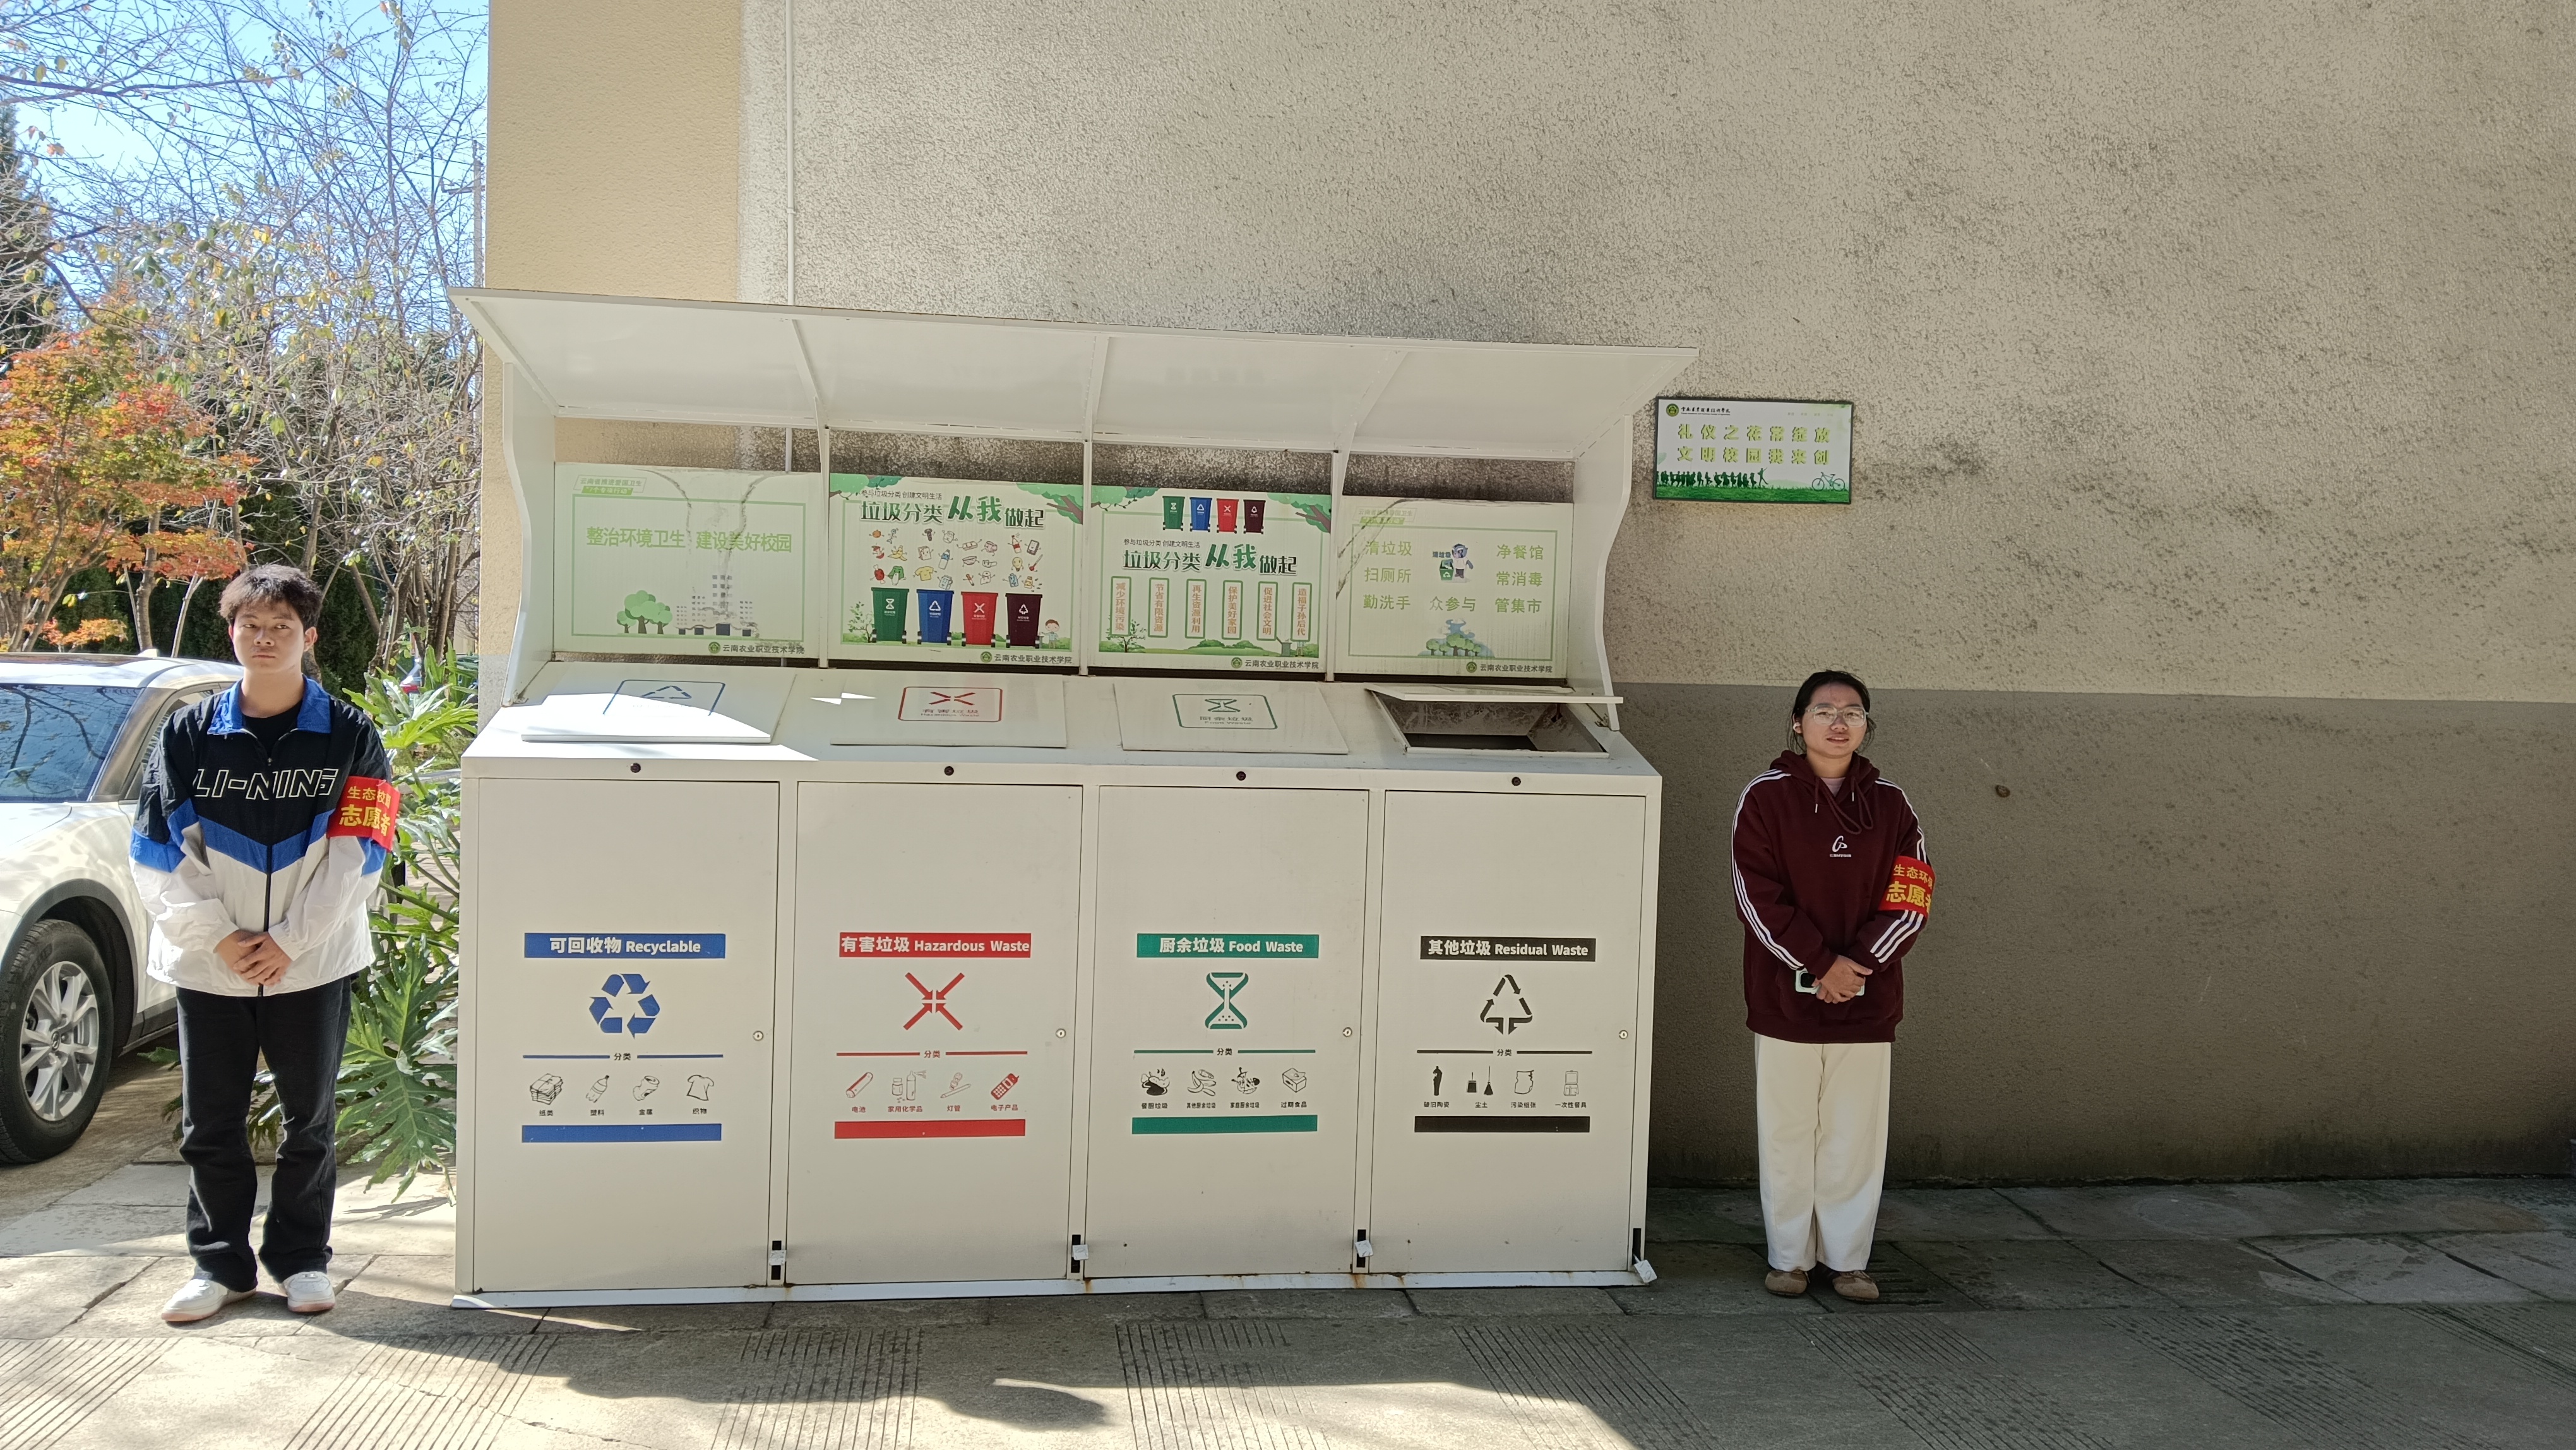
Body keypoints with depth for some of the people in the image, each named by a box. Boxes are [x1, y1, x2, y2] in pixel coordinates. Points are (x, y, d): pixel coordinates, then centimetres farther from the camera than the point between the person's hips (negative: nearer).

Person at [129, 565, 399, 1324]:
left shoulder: (348, 737, -1)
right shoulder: (188, 735, 3)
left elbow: (356, 855, -5)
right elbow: (160, 855, 0)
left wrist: (289, 939, -12)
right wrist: (219, 937, -10)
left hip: (312, 963, -1)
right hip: (210, 965, 1)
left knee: (310, 1118, 9)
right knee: (210, 1123, 8)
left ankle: (300, 1256, 24)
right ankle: (220, 1263, 23)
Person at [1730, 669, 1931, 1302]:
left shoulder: (1889, 803, 6)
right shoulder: (1766, 797, -2)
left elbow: (1911, 900, 2)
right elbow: (1759, 896, -8)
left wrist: (1858, 965, -11)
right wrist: (1821, 963, -14)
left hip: (1868, 1001, 2)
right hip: (1785, 998, -2)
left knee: (1857, 1136, 6)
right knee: (1788, 1132, 6)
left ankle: (1848, 1257, 18)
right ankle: (1789, 1256, 18)